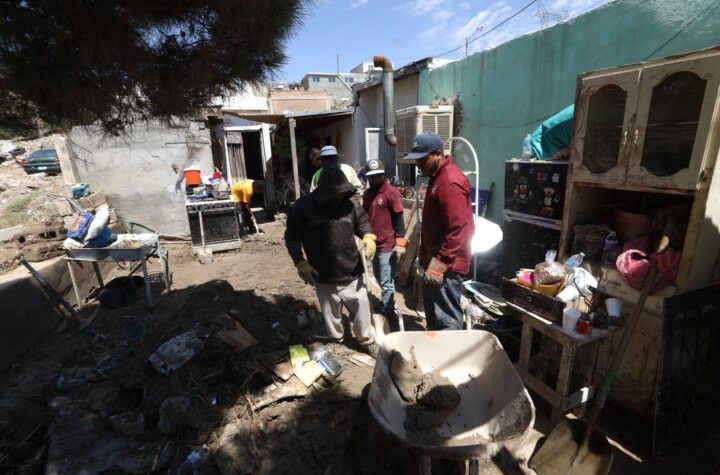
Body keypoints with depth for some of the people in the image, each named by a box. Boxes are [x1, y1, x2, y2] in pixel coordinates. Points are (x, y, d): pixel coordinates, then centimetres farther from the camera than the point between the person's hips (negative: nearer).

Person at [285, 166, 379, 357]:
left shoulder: (350, 203, -6)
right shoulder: (303, 207, -12)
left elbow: (363, 221, 10)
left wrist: (369, 237, -12)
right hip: (324, 278, -1)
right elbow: (292, 236, -3)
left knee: (362, 311, 16)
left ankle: (368, 341, 42)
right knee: (332, 316, 18)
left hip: (352, 273, 2)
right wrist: (301, 263, -13)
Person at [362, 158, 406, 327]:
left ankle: (386, 312, 15)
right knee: (380, 279, 19)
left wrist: (400, 244, -14)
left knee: (387, 283, 1)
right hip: (373, 244, 7)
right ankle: (387, 306, 36)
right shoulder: (366, 194, 9)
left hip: (387, 245, -7)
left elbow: (399, 219, -11)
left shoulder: (392, 192, -11)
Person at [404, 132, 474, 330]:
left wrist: (440, 264, -24)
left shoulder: (450, 181, -19)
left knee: (446, 320, -1)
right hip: (435, 259, 10)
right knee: (433, 312, 21)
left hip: (446, 264, -10)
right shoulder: (437, 176, 14)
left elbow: (458, 229, -25)